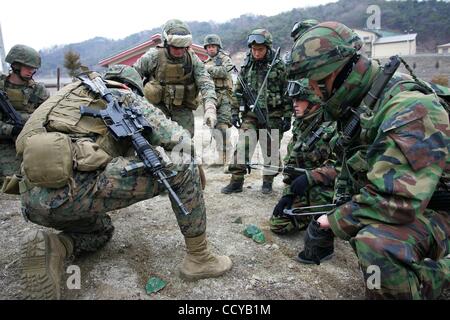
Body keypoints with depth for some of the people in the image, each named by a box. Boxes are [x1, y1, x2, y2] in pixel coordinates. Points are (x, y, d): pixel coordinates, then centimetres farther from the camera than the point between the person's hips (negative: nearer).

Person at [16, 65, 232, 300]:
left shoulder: (73, 93, 32)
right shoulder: (126, 98, 12)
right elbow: (180, 142, 7)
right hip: (73, 188, -8)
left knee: (102, 229, 38)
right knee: (182, 168, 1)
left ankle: (51, 248, 8)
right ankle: (198, 258, 8)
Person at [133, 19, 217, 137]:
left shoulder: (192, 59, -7)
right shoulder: (153, 56, -11)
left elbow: (205, 83, -14)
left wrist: (210, 109, -30)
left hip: (182, 109, 2)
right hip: (157, 106, -2)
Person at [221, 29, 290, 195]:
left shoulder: (279, 65, -3)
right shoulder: (246, 66, 7)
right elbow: (238, 91, 11)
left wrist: (288, 117, -5)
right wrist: (234, 112, 5)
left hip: (273, 116, -2)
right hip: (251, 114, 3)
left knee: (271, 150, 5)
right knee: (242, 146, -4)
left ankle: (268, 181, 22)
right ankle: (236, 181, 5)